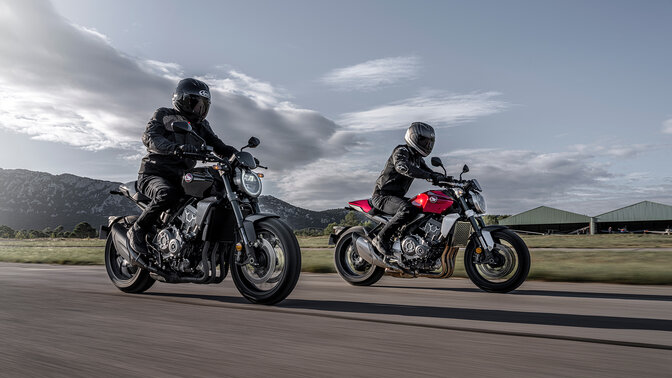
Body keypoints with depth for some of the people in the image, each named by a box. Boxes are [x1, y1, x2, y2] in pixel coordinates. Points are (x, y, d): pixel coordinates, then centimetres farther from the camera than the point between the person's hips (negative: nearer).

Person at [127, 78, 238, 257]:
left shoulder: (201, 125, 19)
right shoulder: (163, 115, 2)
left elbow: (217, 145, 9)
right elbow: (149, 136, -16)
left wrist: (238, 155, -13)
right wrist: (176, 148, -36)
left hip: (180, 178, 6)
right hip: (153, 174, -6)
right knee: (167, 195, -38)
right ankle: (137, 230, -16)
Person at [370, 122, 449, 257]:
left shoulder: (417, 158, 16)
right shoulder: (402, 151, -14)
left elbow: (428, 171, 21)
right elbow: (402, 166, -35)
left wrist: (447, 178, 0)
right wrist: (428, 176, -42)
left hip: (397, 196, 10)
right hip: (383, 196, -10)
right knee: (408, 210, -35)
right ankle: (381, 238, -25)